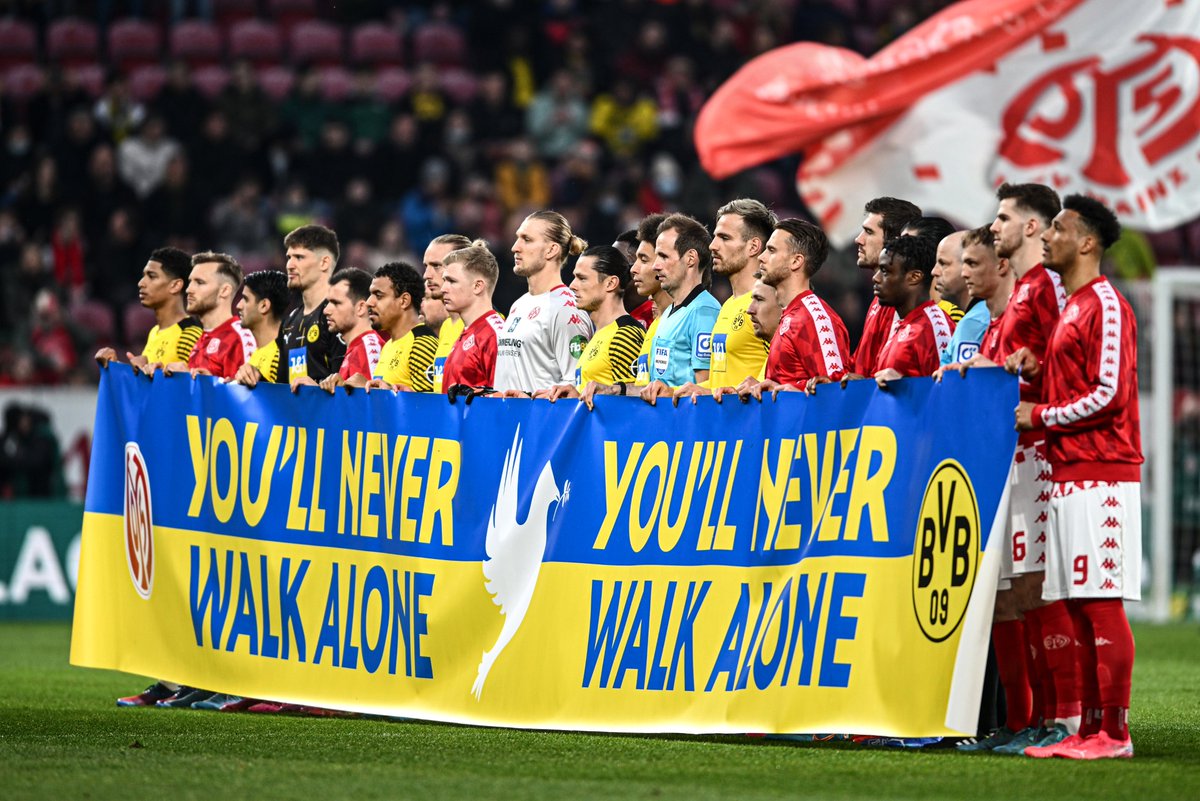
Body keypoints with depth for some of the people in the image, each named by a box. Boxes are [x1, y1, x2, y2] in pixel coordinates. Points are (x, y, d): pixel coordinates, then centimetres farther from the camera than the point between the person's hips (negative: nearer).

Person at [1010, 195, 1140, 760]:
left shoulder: (1106, 307, -10)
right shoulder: (1071, 309, 20)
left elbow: (1108, 396, -16)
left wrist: (1040, 416, -8)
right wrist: (1035, 367, 11)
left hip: (1100, 475, -10)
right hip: (1067, 475, 10)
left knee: (1100, 603, -9)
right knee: (1062, 605, 7)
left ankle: (1114, 733, -8)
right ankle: (1083, 728, 10)